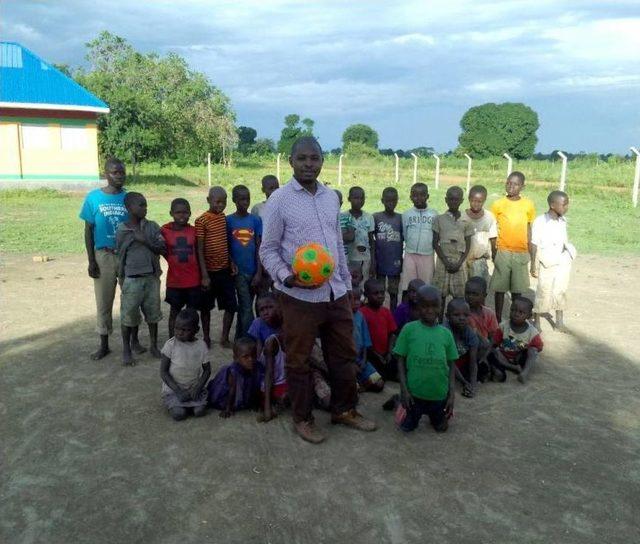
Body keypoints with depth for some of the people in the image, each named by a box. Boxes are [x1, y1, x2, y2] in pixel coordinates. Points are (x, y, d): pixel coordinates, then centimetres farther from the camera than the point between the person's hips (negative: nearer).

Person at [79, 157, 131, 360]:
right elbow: (88, 231, -1)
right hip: (104, 255, -1)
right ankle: (104, 345, 21)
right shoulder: (93, 197, -5)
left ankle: (135, 339, 26)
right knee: (104, 302, 8)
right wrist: (91, 261, -5)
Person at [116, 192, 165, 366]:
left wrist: (145, 241, -16)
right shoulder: (121, 231, -4)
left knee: (153, 314, 12)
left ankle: (154, 346, 27)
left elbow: (163, 249, -5)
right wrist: (121, 280, 4)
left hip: (151, 278, 2)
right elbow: (120, 256, 3)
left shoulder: (152, 227, 0)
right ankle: (126, 350, 19)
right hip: (131, 280, -2)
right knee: (128, 316, 5)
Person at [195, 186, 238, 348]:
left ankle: (225, 338, 19)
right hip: (210, 271, -5)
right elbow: (200, 250, -12)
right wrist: (204, 275, -15)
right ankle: (206, 338, 24)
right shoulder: (201, 221, -12)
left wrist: (231, 262, 4)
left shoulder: (224, 217, 6)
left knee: (231, 306, 5)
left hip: (225, 270, 5)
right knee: (206, 307, 10)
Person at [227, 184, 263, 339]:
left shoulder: (256, 220, 2)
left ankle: (240, 338, 28)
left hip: (253, 270, 2)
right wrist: (231, 264, -9)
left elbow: (259, 248, 0)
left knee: (244, 306, 14)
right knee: (246, 308, -5)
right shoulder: (228, 220, -1)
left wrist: (259, 272, -5)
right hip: (238, 271, -2)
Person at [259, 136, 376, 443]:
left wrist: (347, 284, 17)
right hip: (300, 296, -5)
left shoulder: (331, 197, 10)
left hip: (336, 293, 6)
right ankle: (302, 419, 26)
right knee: (299, 361, 8)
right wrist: (287, 277, -22)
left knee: (344, 355, 15)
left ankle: (345, 410, 34)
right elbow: (268, 250, -6)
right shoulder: (279, 200, -7)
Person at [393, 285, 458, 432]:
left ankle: (433, 413, 47)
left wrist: (452, 394, -2)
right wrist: (404, 390, -10)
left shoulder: (446, 333, -3)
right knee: (407, 427, 9)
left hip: (439, 393, 2)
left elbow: (451, 365, 2)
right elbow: (401, 360, -6)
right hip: (414, 392, -2)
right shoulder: (409, 329, -10)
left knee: (441, 427, 16)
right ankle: (399, 402, 36)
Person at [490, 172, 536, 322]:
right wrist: (493, 252, -3)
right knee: (500, 288, 5)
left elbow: (528, 229, 9)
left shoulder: (528, 205, 2)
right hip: (503, 252, -1)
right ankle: (498, 319, 15)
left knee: (517, 289, 9)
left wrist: (530, 253, 9)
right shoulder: (498, 204, -4)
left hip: (521, 253, 2)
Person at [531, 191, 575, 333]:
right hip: (546, 264, -5)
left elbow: (564, 241, 12)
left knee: (561, 292, 11)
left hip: (563, 262, 5)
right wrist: (534, 265, -10)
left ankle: (559, 321, 22)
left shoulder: (563, 221, 3)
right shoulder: (540, 222, -13)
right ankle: (536, 321, 17)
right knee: (543, 292, 3)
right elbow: (534, 245, -10)